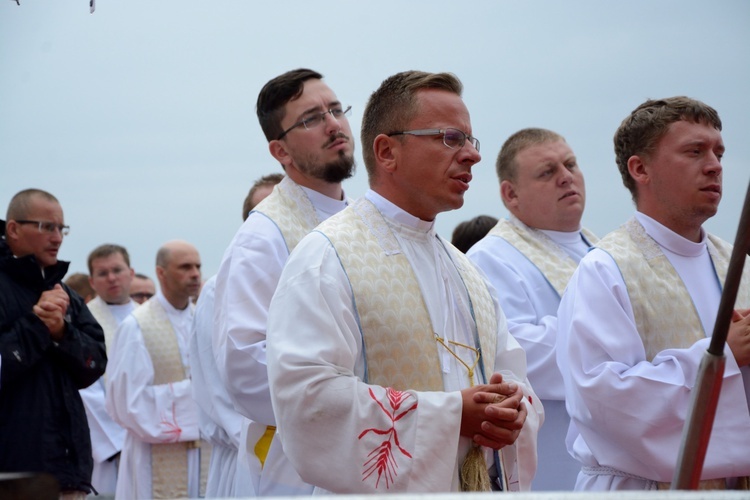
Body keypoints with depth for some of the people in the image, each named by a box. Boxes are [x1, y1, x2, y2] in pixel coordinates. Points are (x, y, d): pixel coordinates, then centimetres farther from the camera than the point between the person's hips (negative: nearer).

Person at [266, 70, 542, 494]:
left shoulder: (464, 270, 14)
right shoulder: (327, 257, -10)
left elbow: (514, 377, 13)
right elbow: (309, 395, -21)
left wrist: (514, 413, -10)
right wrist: (449, 415, -21)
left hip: (482, 485, 6)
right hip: (389, 491, -6)